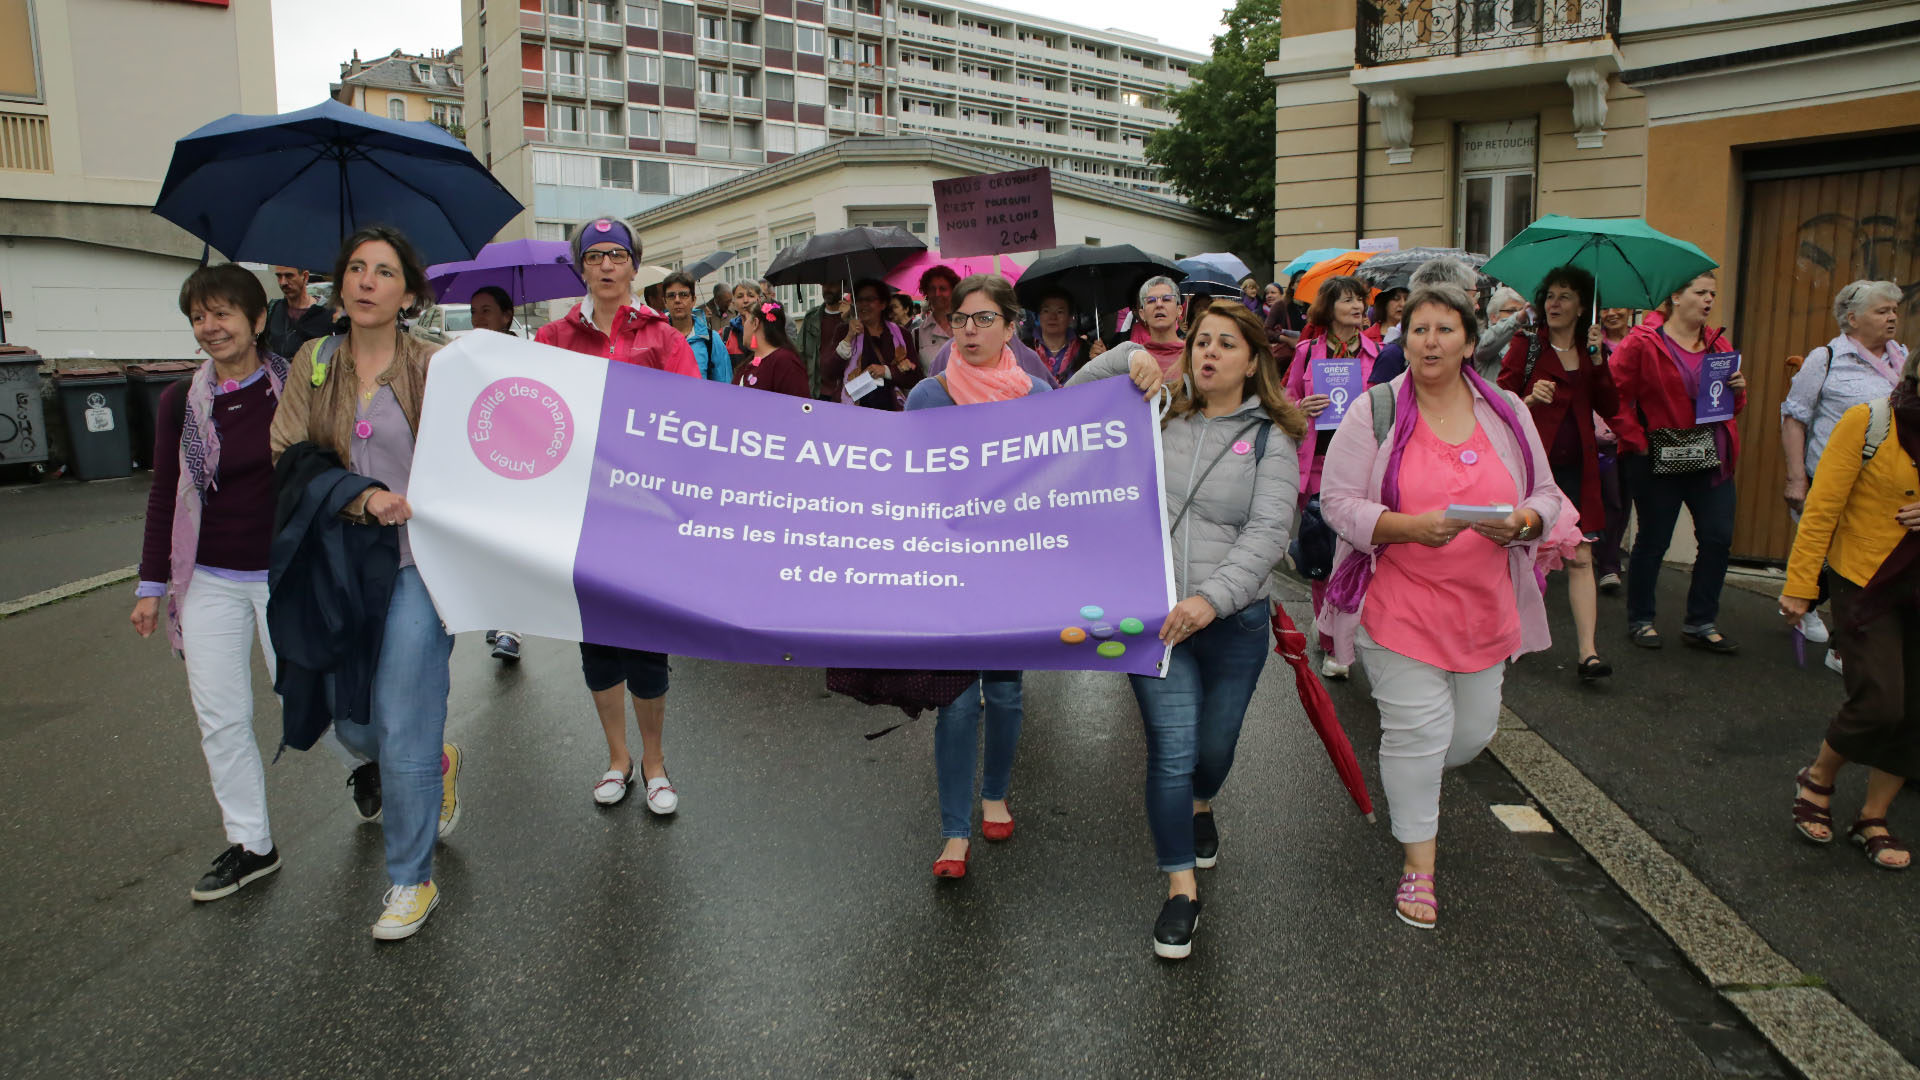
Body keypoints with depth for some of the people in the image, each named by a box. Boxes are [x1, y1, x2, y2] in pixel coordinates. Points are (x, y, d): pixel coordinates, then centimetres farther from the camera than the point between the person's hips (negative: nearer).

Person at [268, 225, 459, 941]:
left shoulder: (434, 366, -2)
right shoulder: (313, 364, 7)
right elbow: (288, 457, 0)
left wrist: (421, 505, -19)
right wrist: (363, 497, -16)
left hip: (418, 562, -4)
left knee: (402, 731, -3)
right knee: (351, 725, 11)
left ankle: (411, 881, 15)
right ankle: (440, 765, 44)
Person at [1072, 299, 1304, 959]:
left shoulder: (1270, 439, -1)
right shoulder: (1158, 415, 5)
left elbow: (1268, 532, -12)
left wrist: (1212, 597, -26)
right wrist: (1125, 359, -6)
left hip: (1234, 620, 0)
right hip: (1153, 615, 0)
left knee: (1215, 745, 17)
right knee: (1171, 751, -5)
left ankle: (1200, 808, 52)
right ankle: (1181, 889, 9)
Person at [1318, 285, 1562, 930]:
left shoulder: (1507, 413, 5)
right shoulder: (1375, 412, -6)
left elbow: (1546, 496, 10)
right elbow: (1339, 501, -9)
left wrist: (1522, 521, -14)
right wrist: (1409, 526, -24)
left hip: (1483, 606, 4)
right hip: (1399, 605, -4)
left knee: (1473, 730, 14)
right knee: (1418, 731, -3)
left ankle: (1411, 784, 47)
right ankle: (1418, 862, 15)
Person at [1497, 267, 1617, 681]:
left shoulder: (1589, 350, 11)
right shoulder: (1526, 344, 1)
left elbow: (1610, 409, 3)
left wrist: (1598, 360, -6)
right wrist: (1530, 400, -23)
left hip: (1575, 467, 3)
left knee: (1580, 557, -4)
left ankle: (1587, 651, -6)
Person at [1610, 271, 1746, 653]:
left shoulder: (1720, 345, 13)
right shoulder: (1643, 343, -7)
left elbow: (1734, 407, 20)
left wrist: (1738, 389, -2)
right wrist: (1635, 439, -13)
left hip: (1712, 459, 6)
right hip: (1658, 459, -6)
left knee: (1719, 537, 3)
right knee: (1653, 539, 5)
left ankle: (1701, 623, 17)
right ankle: (1640, 620, 20)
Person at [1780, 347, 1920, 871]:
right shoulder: (1867, 423, -12)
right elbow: (1822, 508, -12)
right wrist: (1799, 586, -13)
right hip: (1864, 581, -5)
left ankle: (1873, 819, 21)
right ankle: (1817, 780, 17)